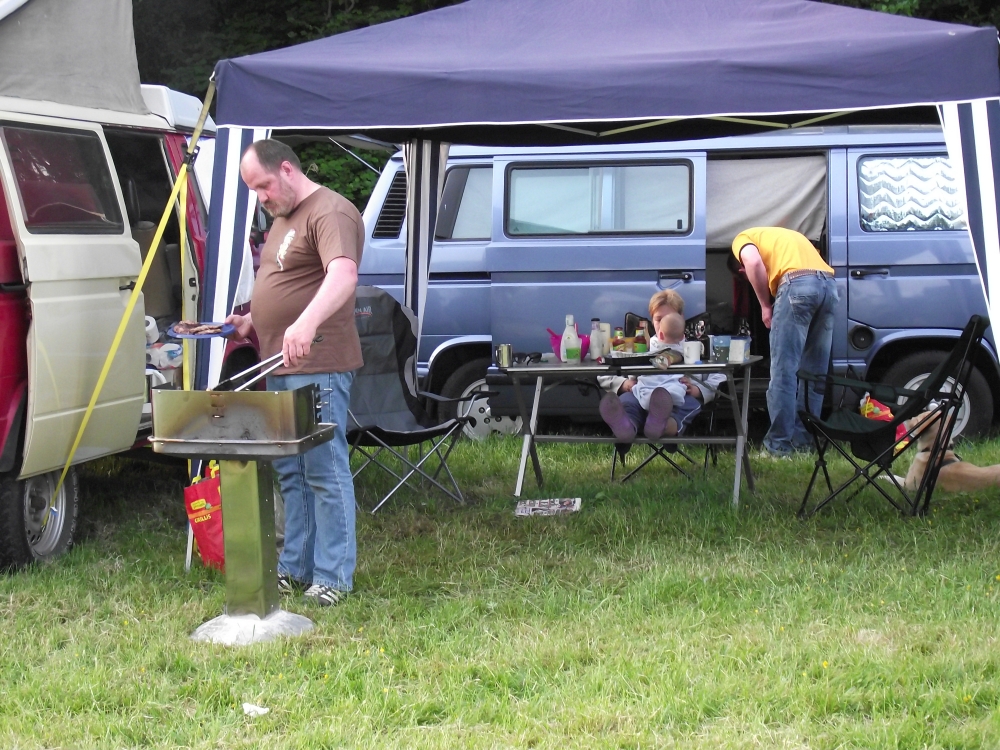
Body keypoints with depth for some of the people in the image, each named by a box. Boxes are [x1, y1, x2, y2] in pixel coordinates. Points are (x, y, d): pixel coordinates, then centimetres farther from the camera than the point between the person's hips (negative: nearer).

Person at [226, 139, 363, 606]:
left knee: (324, 472, -6)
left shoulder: (330, 213, -13)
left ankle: (333, 577, -1)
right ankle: (294, 568, 23)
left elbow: (343, 276, -31)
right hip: (279, 367, 10)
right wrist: (252, 320, 17)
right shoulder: (283, 218, 20)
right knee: (289, 473, 14)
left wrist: (307, 323, -46)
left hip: (317, 366, -10)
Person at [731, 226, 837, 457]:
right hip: (829, 284, 7)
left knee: (784, 370, -2)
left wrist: (765, 305, 5)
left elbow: (753, 262, -3)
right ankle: (804, 437, 19)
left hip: (797, 284, -6)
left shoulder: (743, 239, 20)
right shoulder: (787, 234, 39)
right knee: (813, 371, 14)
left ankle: (779, 442, -2)